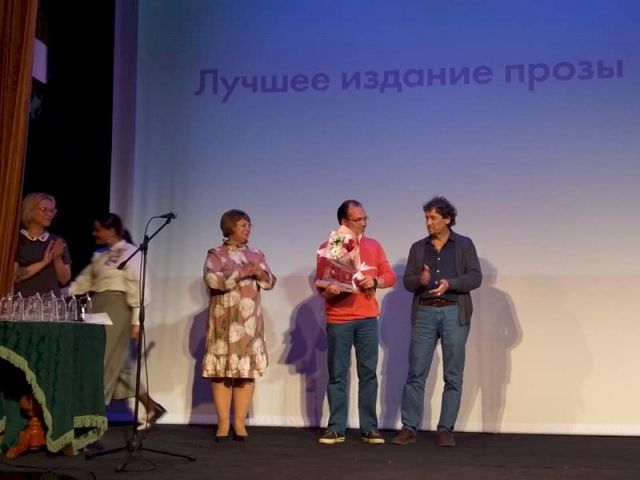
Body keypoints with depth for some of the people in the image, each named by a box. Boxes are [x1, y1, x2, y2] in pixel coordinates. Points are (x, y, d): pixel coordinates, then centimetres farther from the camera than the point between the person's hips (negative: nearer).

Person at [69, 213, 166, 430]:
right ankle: (151, 407, 16)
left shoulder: (130, 252, -7)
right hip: (98, 308, 8)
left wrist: (136, 320, -15)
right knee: (117, 363, 9)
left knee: (105, 361, -6)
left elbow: (137, 287, -11)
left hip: (116, 308, -8)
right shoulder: (100, 255, 16)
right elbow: (84, 280, 18)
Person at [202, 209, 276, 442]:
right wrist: (241, 273, -18)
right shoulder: (215, 254, 4)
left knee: (247, 370, -1)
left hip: (250, 320, 3)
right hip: (225, 319, -3)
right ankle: (223, 423, 1)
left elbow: (271, 282, 9)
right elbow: (211, 279, -13)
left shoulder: (256, 255, 15)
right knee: (222, 370, -5)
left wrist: (261, 274, -12)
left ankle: (240, 423, 4)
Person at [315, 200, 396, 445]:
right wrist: (328, 289, -23)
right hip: (338, 319, -2)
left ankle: (369, 428, 9)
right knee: (337, 375, 2)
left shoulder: (373, 246, 11)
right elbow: (320, 283, -1)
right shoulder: (328, 248, 2)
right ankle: (336, 428, 7)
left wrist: (375, 280, -12)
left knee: (368, 374, 3)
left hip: (367, 318, 2)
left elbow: (390, 276, 8)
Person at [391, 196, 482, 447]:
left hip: (454, 313, -1)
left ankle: (446, 430, 8)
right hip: (424, 313, 2)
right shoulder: (418, 248, 13)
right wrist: (420, 280, -14)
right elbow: (407, 281, 8)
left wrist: (450, 283, -18)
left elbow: (475, 277, -2)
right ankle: (409, 428, 4)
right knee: (416, 373, -1)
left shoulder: (464, 245, 7)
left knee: (453, 376, 1)